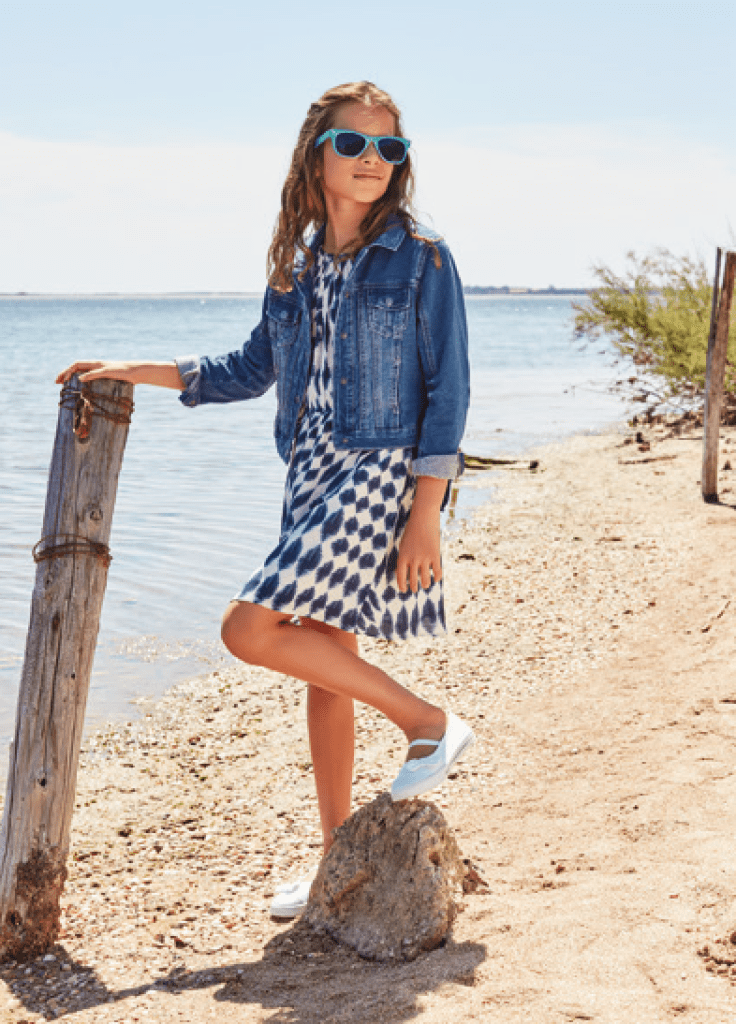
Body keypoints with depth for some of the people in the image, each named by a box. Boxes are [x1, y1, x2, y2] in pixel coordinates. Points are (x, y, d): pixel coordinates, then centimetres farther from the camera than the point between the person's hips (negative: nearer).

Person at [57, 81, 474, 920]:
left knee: (251, 629, -16)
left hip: (382, 470, -6)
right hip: (312, 472, 6)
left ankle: (427, 723, -2)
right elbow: (252, 370, 19)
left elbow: (447, 391, -8)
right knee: (324, 664, 8)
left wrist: (426, 514, -14)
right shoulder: (297, 260, 11)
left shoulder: (421, 258, -5)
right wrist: (135, 372, 16)